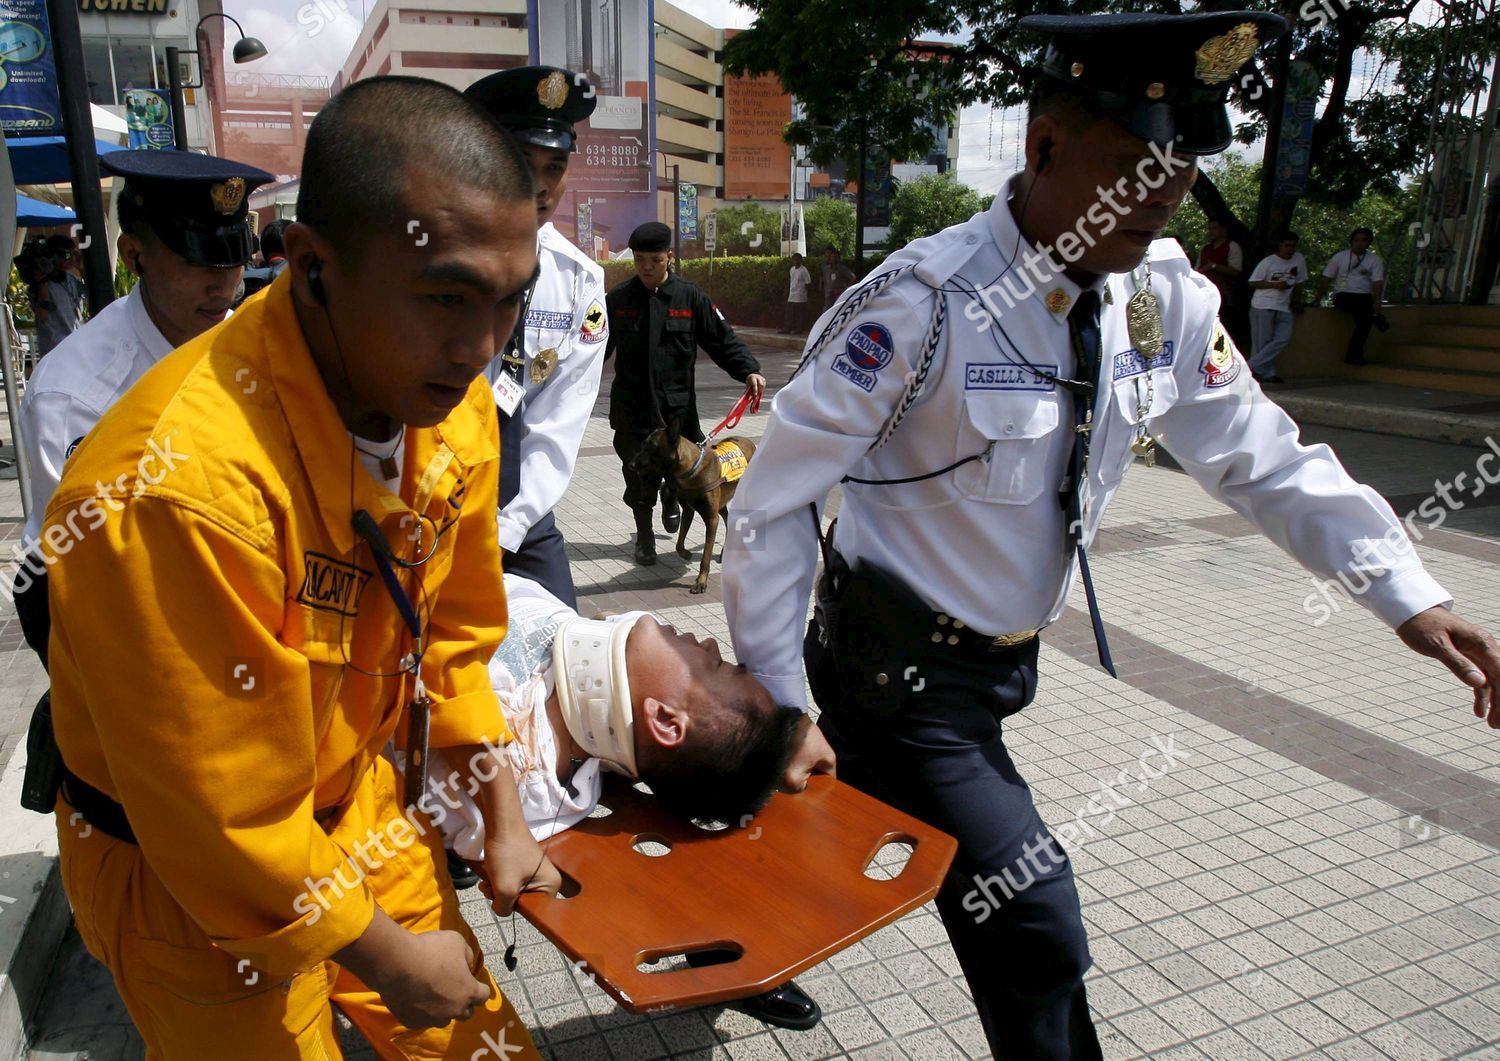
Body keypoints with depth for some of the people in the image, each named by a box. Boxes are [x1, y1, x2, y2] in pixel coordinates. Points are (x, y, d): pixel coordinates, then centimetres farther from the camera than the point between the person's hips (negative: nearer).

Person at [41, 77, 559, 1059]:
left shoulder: (453, 399, -13)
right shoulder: (177, 483, -36)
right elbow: (226, 822, -25)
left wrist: (503, 820, 5)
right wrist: (389, 957, -12)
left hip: (359, 804, 6)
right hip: (191, 876, -5)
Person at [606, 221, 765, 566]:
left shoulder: (690, 298, -1)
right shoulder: (617, 300, 2)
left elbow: (723, 340, 0)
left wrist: (749, 370, -15)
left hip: (677, 407, 0)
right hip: (632, 408, 0)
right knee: (639, 479, 4)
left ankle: (670, 497, 44)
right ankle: (644, 536, 26)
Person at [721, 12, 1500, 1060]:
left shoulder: (1167, 296, -5)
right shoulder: (925, 303, -25)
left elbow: (1258, 454, 6)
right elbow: (773, 501, -19)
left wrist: (1411, 594, -1)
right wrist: (779, 707, -15)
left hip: (1005, 656, 6)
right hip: (900, 673, -6)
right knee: (1036, 935, -6)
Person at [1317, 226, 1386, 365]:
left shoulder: (1374, 259, 5)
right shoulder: (1340, 257, 6)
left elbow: (1377, 282, -5)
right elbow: (1326, 279, 5)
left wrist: (1376, 301, -22)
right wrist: (1318, 300, -4)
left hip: (1365, 297, 0)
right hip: (1343, 296, 0)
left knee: (1364, 317, -28)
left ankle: (1353, 354, -24)